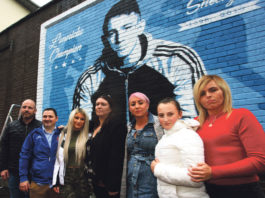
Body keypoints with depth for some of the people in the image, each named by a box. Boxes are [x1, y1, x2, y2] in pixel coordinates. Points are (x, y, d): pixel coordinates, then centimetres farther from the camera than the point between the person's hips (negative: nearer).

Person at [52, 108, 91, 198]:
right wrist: (55, 181, 6)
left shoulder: (88, 137, -1)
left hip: (82, 177, -1)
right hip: (66, 178, 1)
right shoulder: (64, 135, 7)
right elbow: (58, 158, 9)